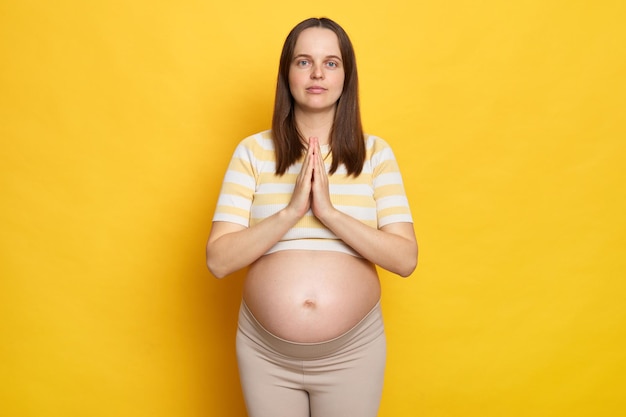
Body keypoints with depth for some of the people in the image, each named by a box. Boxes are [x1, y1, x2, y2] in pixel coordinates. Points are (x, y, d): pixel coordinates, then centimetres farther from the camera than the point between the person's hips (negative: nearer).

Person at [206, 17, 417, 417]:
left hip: (353, 352, 0)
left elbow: (406, 258, -9)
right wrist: (292, 210, -21)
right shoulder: (253, 151, -4)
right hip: (265, 353, 0)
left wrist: (330, 213, -20)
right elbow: (218, 260, -10)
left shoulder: (375, 152, -3)